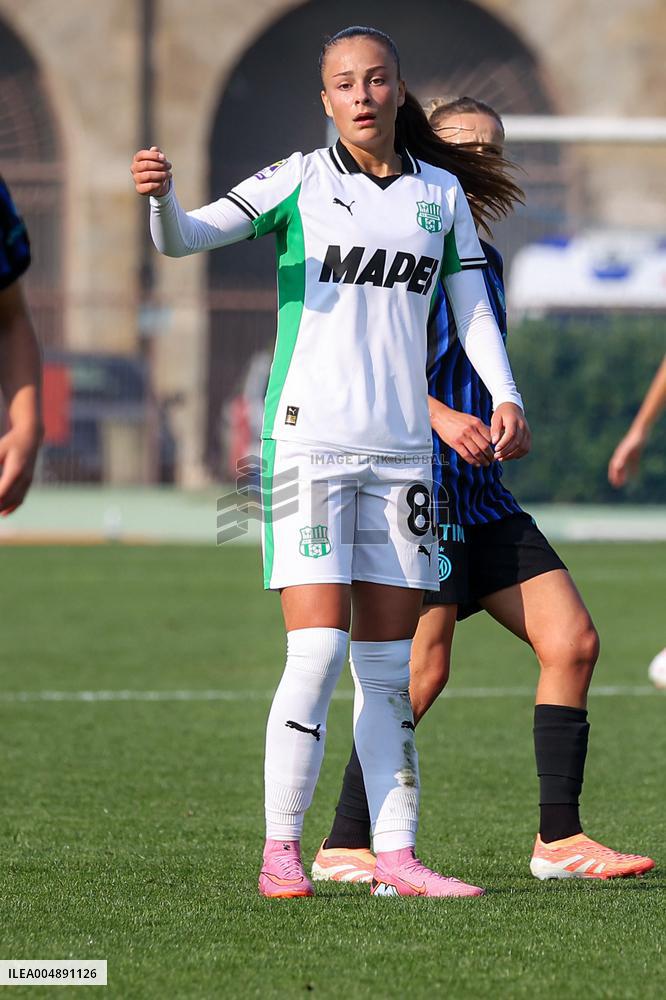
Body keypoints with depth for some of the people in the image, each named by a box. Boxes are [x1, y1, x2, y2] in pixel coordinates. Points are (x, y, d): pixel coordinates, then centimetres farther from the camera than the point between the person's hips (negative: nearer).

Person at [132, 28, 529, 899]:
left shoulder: (442, 193, 10)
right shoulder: (299, 182, -1)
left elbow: (472, 309, 14)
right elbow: (185, 237, -11)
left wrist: (504, 396, -3)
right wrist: (162, 198, -33)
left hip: (401, 451, 4)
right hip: (309, 442, -4)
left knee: (388, 664, 6)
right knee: (319, 648, -13)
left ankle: (396, 856, 8)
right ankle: (281, 851, -6)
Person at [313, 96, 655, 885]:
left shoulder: (485, 259, 19)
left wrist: (506, 423, 11)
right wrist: (440, 415, -27)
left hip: (480, 491, 8)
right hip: (417, 480, -8)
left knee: (572, 642, 0)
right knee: (424, 667, -14)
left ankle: (557, 837, 4)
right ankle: (344, 847, -5)